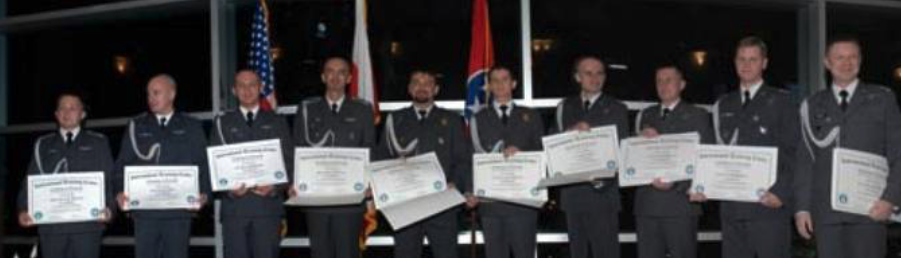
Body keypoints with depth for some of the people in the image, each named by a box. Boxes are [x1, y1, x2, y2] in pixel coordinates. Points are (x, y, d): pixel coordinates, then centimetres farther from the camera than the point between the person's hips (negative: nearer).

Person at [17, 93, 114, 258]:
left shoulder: (98, 142, 12)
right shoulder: (43, 145, 17)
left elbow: (109, 178, 5)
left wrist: (108, 208, -11)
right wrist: (24, 210, -5)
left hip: (87, 222, -2)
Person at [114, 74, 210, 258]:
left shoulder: (191, 127, 10)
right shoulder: (136, 127, 12)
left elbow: (203, 164, 6)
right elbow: (122, 164, 9)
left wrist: (203, 193, -10)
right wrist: (120, 192, -8)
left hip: (179, 210, -1)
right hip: (144, 210, 1)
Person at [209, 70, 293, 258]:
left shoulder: (277, 122, 13)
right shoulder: (222, 123, 13)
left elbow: (289, 162, 7)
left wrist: (275, 187, -10)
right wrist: (228, 188, -10)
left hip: (268, 203, 0)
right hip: (234, 205, 0)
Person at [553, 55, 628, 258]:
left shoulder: (616, 109, 4)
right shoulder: (565, 108, 13)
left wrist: (604, 179, -14)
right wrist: (571, 132, -15)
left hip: (602, 192, -3)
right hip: (572, 193, 3)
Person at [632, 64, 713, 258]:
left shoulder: (697, 116, 5)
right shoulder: (645, 116, 18)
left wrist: (676, 183, -16)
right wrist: (643, 142, -7)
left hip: (680, 201, -4)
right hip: (647, 205, 4)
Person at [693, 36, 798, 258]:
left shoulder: (781, 101, 5)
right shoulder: (723, 105, 18)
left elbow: (791, 152, -2)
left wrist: (781, 192, -14)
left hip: (769, 204, -4)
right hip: (731, 206, 4)